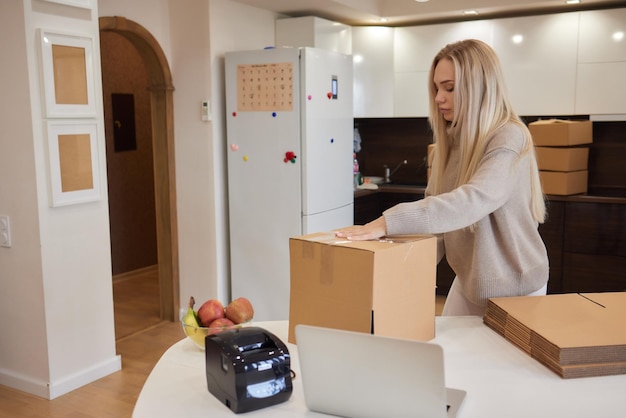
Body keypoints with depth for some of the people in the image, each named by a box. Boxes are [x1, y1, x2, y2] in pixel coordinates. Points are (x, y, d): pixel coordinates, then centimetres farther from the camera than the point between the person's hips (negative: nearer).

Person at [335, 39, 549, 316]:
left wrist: (388, 223, -45)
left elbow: (473, 201, -38)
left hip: (514, 288, -6)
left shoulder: (509, 138, -22)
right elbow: (436, 207, -3)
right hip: (468, 282, 6)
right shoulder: (449, 142, 0)